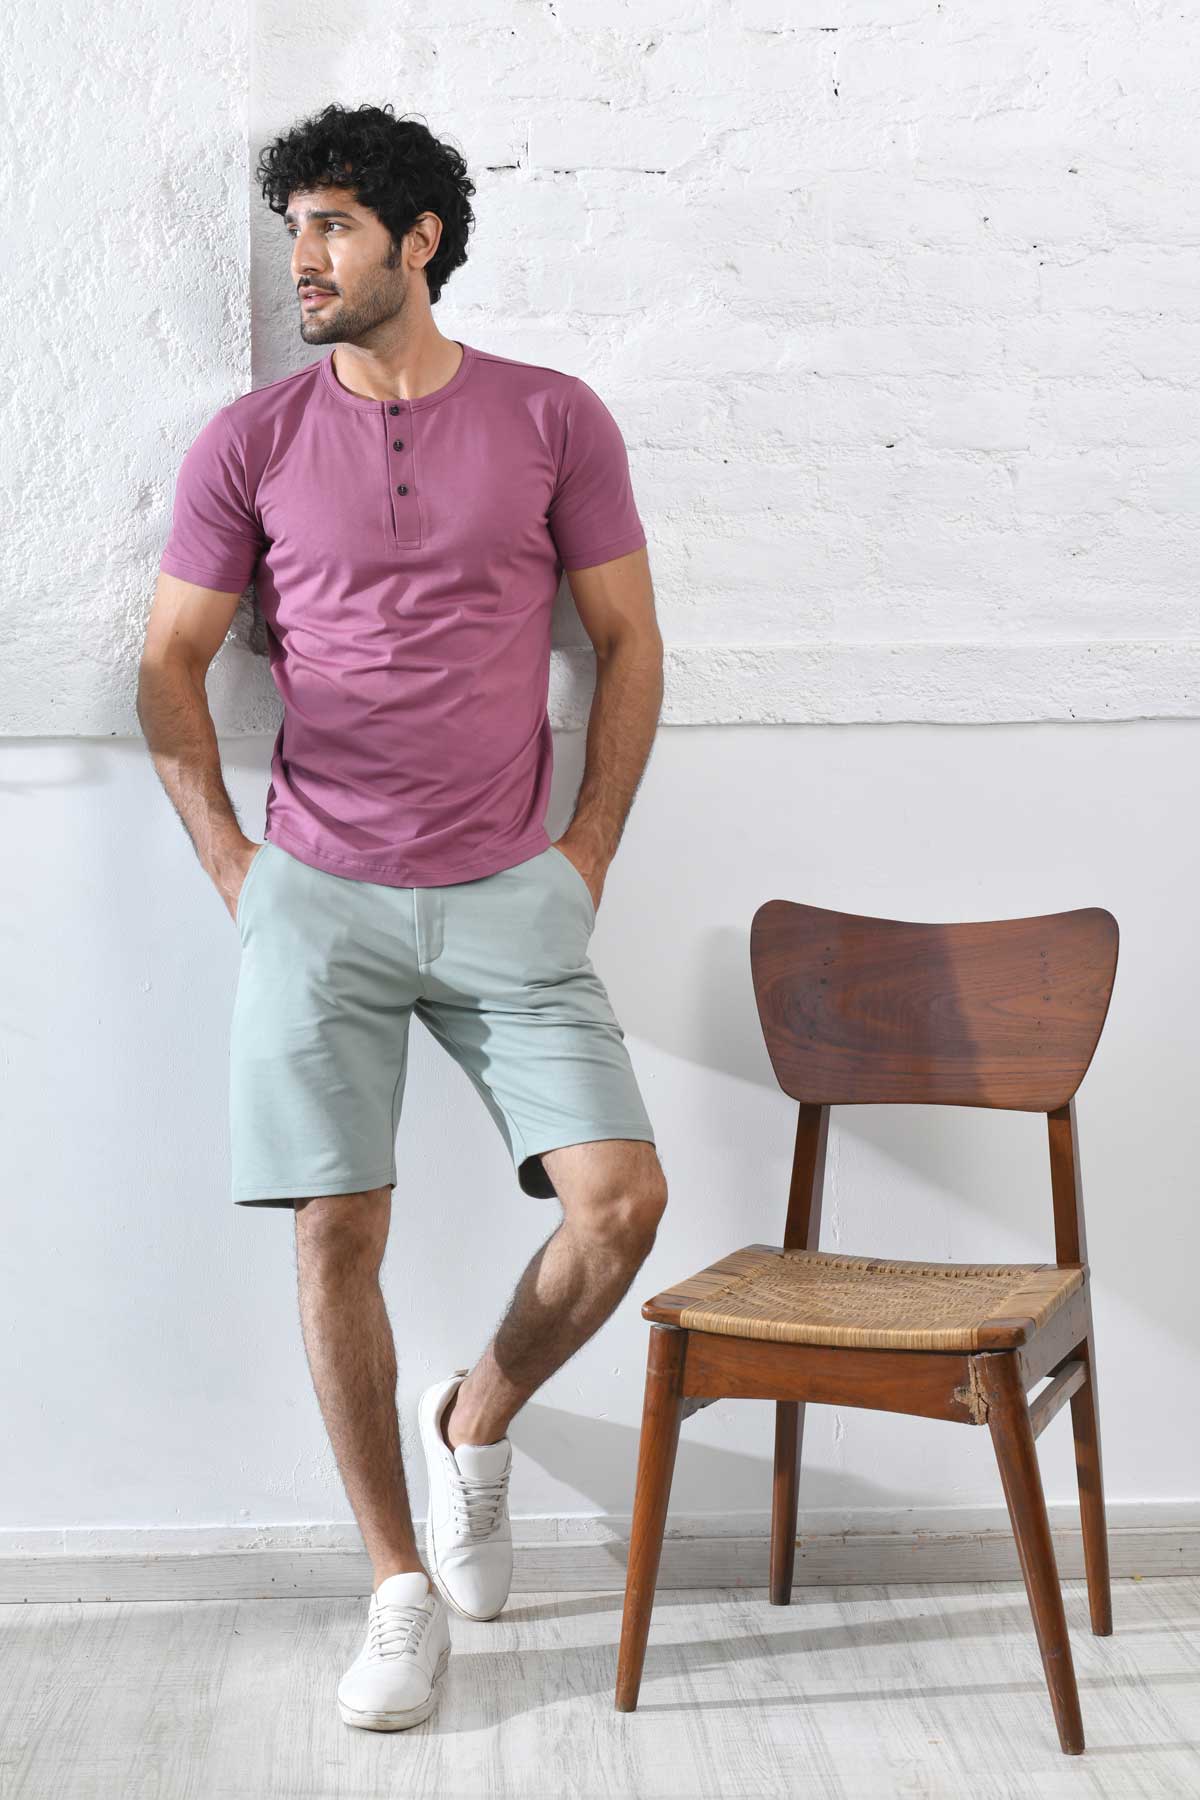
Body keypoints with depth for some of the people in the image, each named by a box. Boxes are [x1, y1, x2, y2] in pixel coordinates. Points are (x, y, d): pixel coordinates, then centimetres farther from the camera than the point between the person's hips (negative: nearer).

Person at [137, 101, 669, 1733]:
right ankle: (401, 1586, 15)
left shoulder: (554, 419, 3)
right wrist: (228, 860, 0)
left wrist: (589, 850, 1)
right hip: (318, 902, 0)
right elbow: (170, 667, 9)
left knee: (622, 1199, -10)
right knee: (337, 1235, -1)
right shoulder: (251, 441, 5)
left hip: (511, 897, 0)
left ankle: (477, 1423, 21)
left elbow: (629, 643, 7)